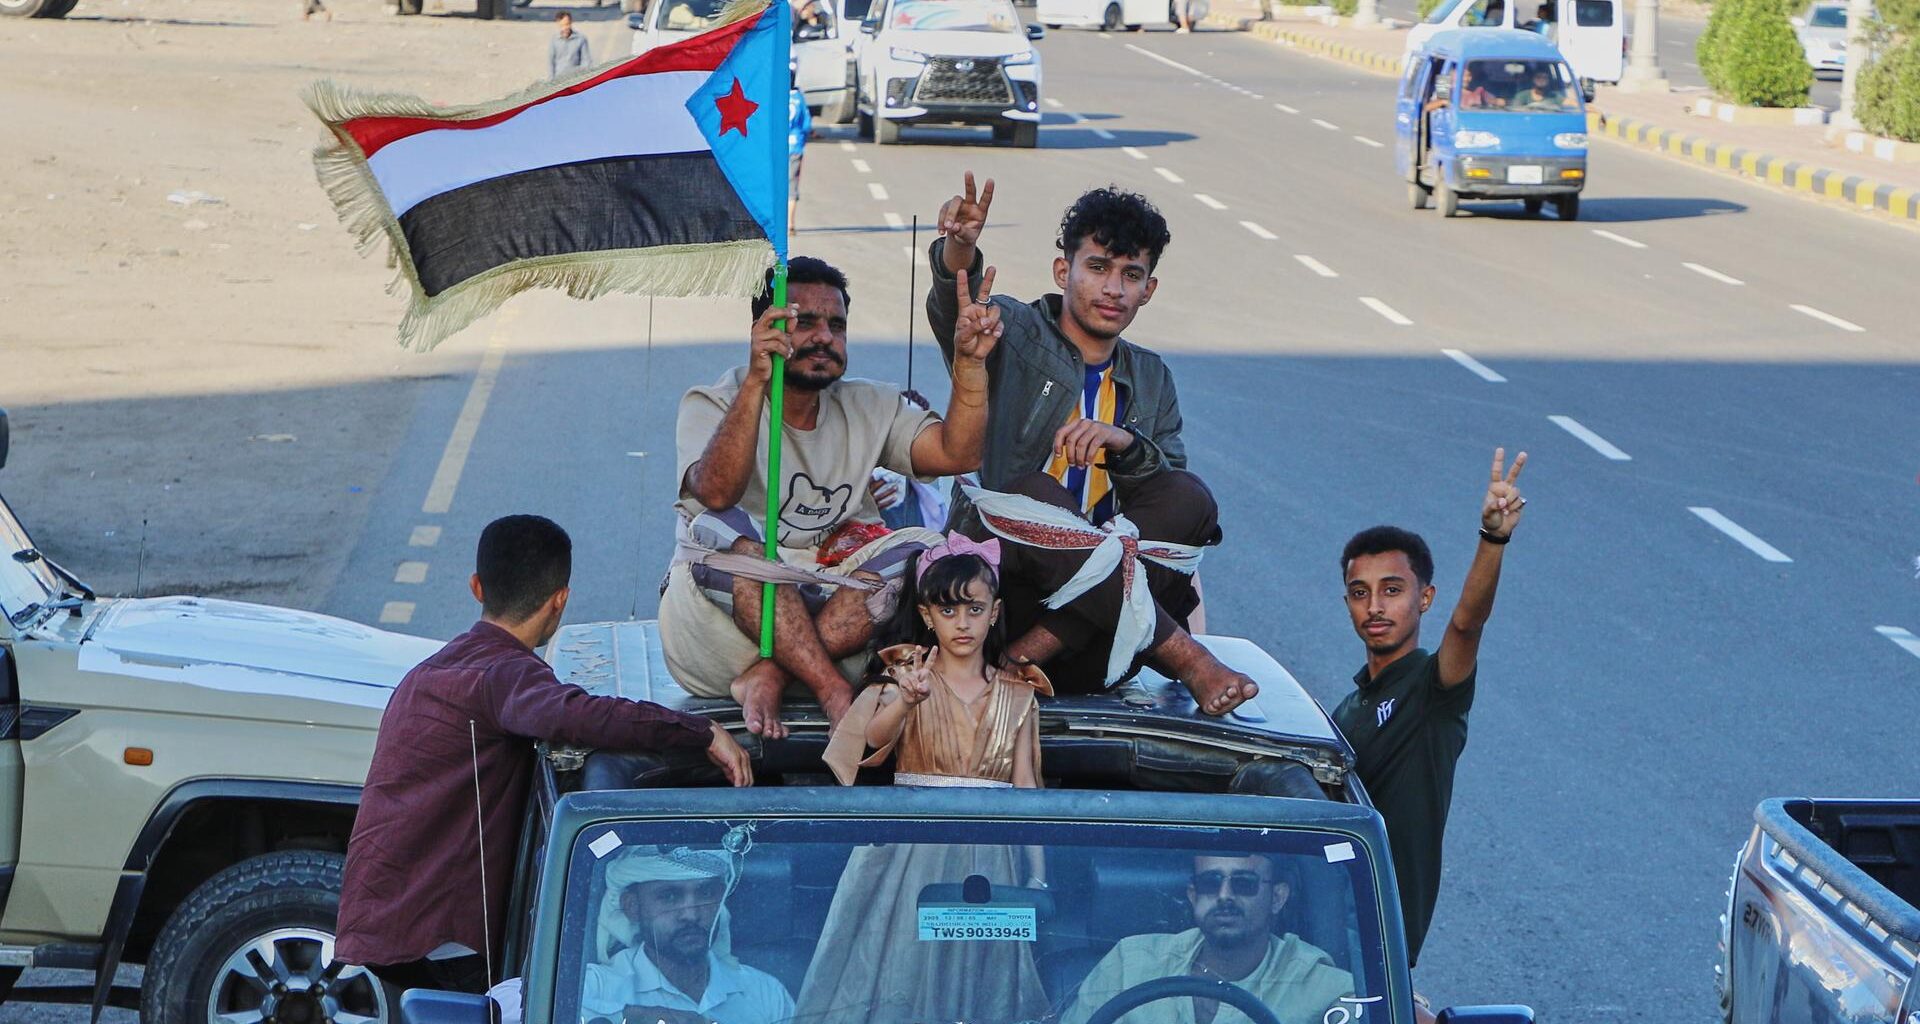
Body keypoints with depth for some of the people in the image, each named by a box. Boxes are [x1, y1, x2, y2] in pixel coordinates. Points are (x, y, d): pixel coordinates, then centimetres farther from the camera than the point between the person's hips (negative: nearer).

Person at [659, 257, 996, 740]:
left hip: (826, 608, 4)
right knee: (724, 532, -33)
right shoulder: (712, 405, -2)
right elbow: (717, 493, -24)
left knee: (920, 549, -19)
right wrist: (755, 381, -34)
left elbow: (956, 453, -3)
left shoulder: (866, 407, 13)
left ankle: (771, 675, -27)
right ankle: (835, 693, -34)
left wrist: (970, 363, -16)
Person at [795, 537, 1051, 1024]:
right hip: (913, 853, -2)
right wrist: (907, 700, -41)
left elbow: (1024, 789, 6)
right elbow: (876, 738, -20)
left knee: (979, 980, 2)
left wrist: (1036, 878, -1)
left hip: (989, 858, 2)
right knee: (903, 969, -5)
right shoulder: (909, 677, 1)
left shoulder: (1017, 695, 8)